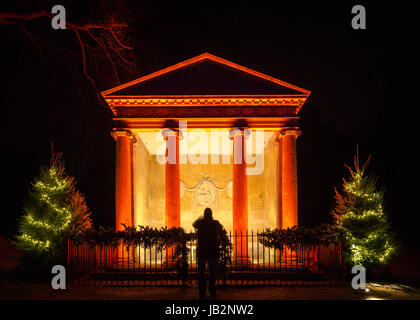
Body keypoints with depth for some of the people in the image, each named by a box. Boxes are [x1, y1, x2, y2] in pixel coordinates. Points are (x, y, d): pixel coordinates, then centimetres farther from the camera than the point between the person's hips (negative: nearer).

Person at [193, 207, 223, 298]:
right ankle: (212, 292, 5)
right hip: (213, 251, 0)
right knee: (212, 272, 5)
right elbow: (221, 227, 22)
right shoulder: (215, 223, -3)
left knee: (201, 272, 5)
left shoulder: (200, 223, -3)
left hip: (201, 251, 0)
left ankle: (202, 292, 4)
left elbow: (194, 224, 22)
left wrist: (200, 218, 33)